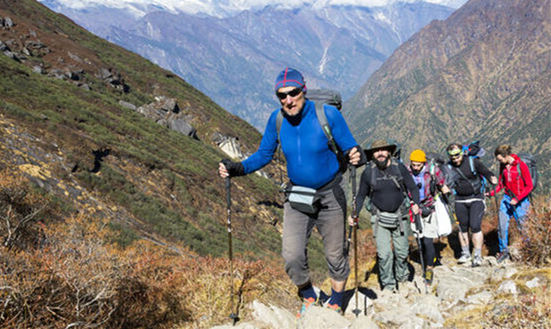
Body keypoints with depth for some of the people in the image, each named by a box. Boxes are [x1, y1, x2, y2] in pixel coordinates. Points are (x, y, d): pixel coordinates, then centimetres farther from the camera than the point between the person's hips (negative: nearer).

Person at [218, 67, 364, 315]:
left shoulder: (328, 114, -18)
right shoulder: (277, 119, -9)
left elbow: (349, 147, -12)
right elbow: (264, 155, 2)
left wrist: (356, 157, -36)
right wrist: (237, 169, -14)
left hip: (330, 197, -2)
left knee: (335, 256, 10)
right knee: (292, 257, -6)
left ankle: (336, 304, 35)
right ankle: (308, 298, 24)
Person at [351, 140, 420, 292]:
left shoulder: (400, 167, -6)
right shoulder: (368, 172, -6)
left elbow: (412, 188, 1)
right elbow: (361, 195, 5)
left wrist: (416, 203, -17)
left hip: (400, 216, 1)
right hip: (380, 218, -1)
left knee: (402, 251, 7)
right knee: (384, 253, -7)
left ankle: (401, 277, 34)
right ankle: (388, 284, 10)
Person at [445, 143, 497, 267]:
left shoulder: (472, 161, -8)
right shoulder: (449, 168, -2)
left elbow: (485, 171, -2)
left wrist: (492, 178, -21)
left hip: (476, 198, -3)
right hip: (460, 200, 3)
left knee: (475, 227, -11)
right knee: (463, 227, 9)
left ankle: (477, 256, -4)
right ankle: (465, 254, 24)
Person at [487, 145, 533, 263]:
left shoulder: (521, 165, -15)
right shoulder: (503, 166, 2)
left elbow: (529, 186, -12)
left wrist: (517, 199, -19)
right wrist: (492, 193, -2)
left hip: (520, 201, -5)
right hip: (507, 198, 5)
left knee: (522, 228, 1)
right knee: (502, 226, -2)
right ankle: (503, 251, 12)